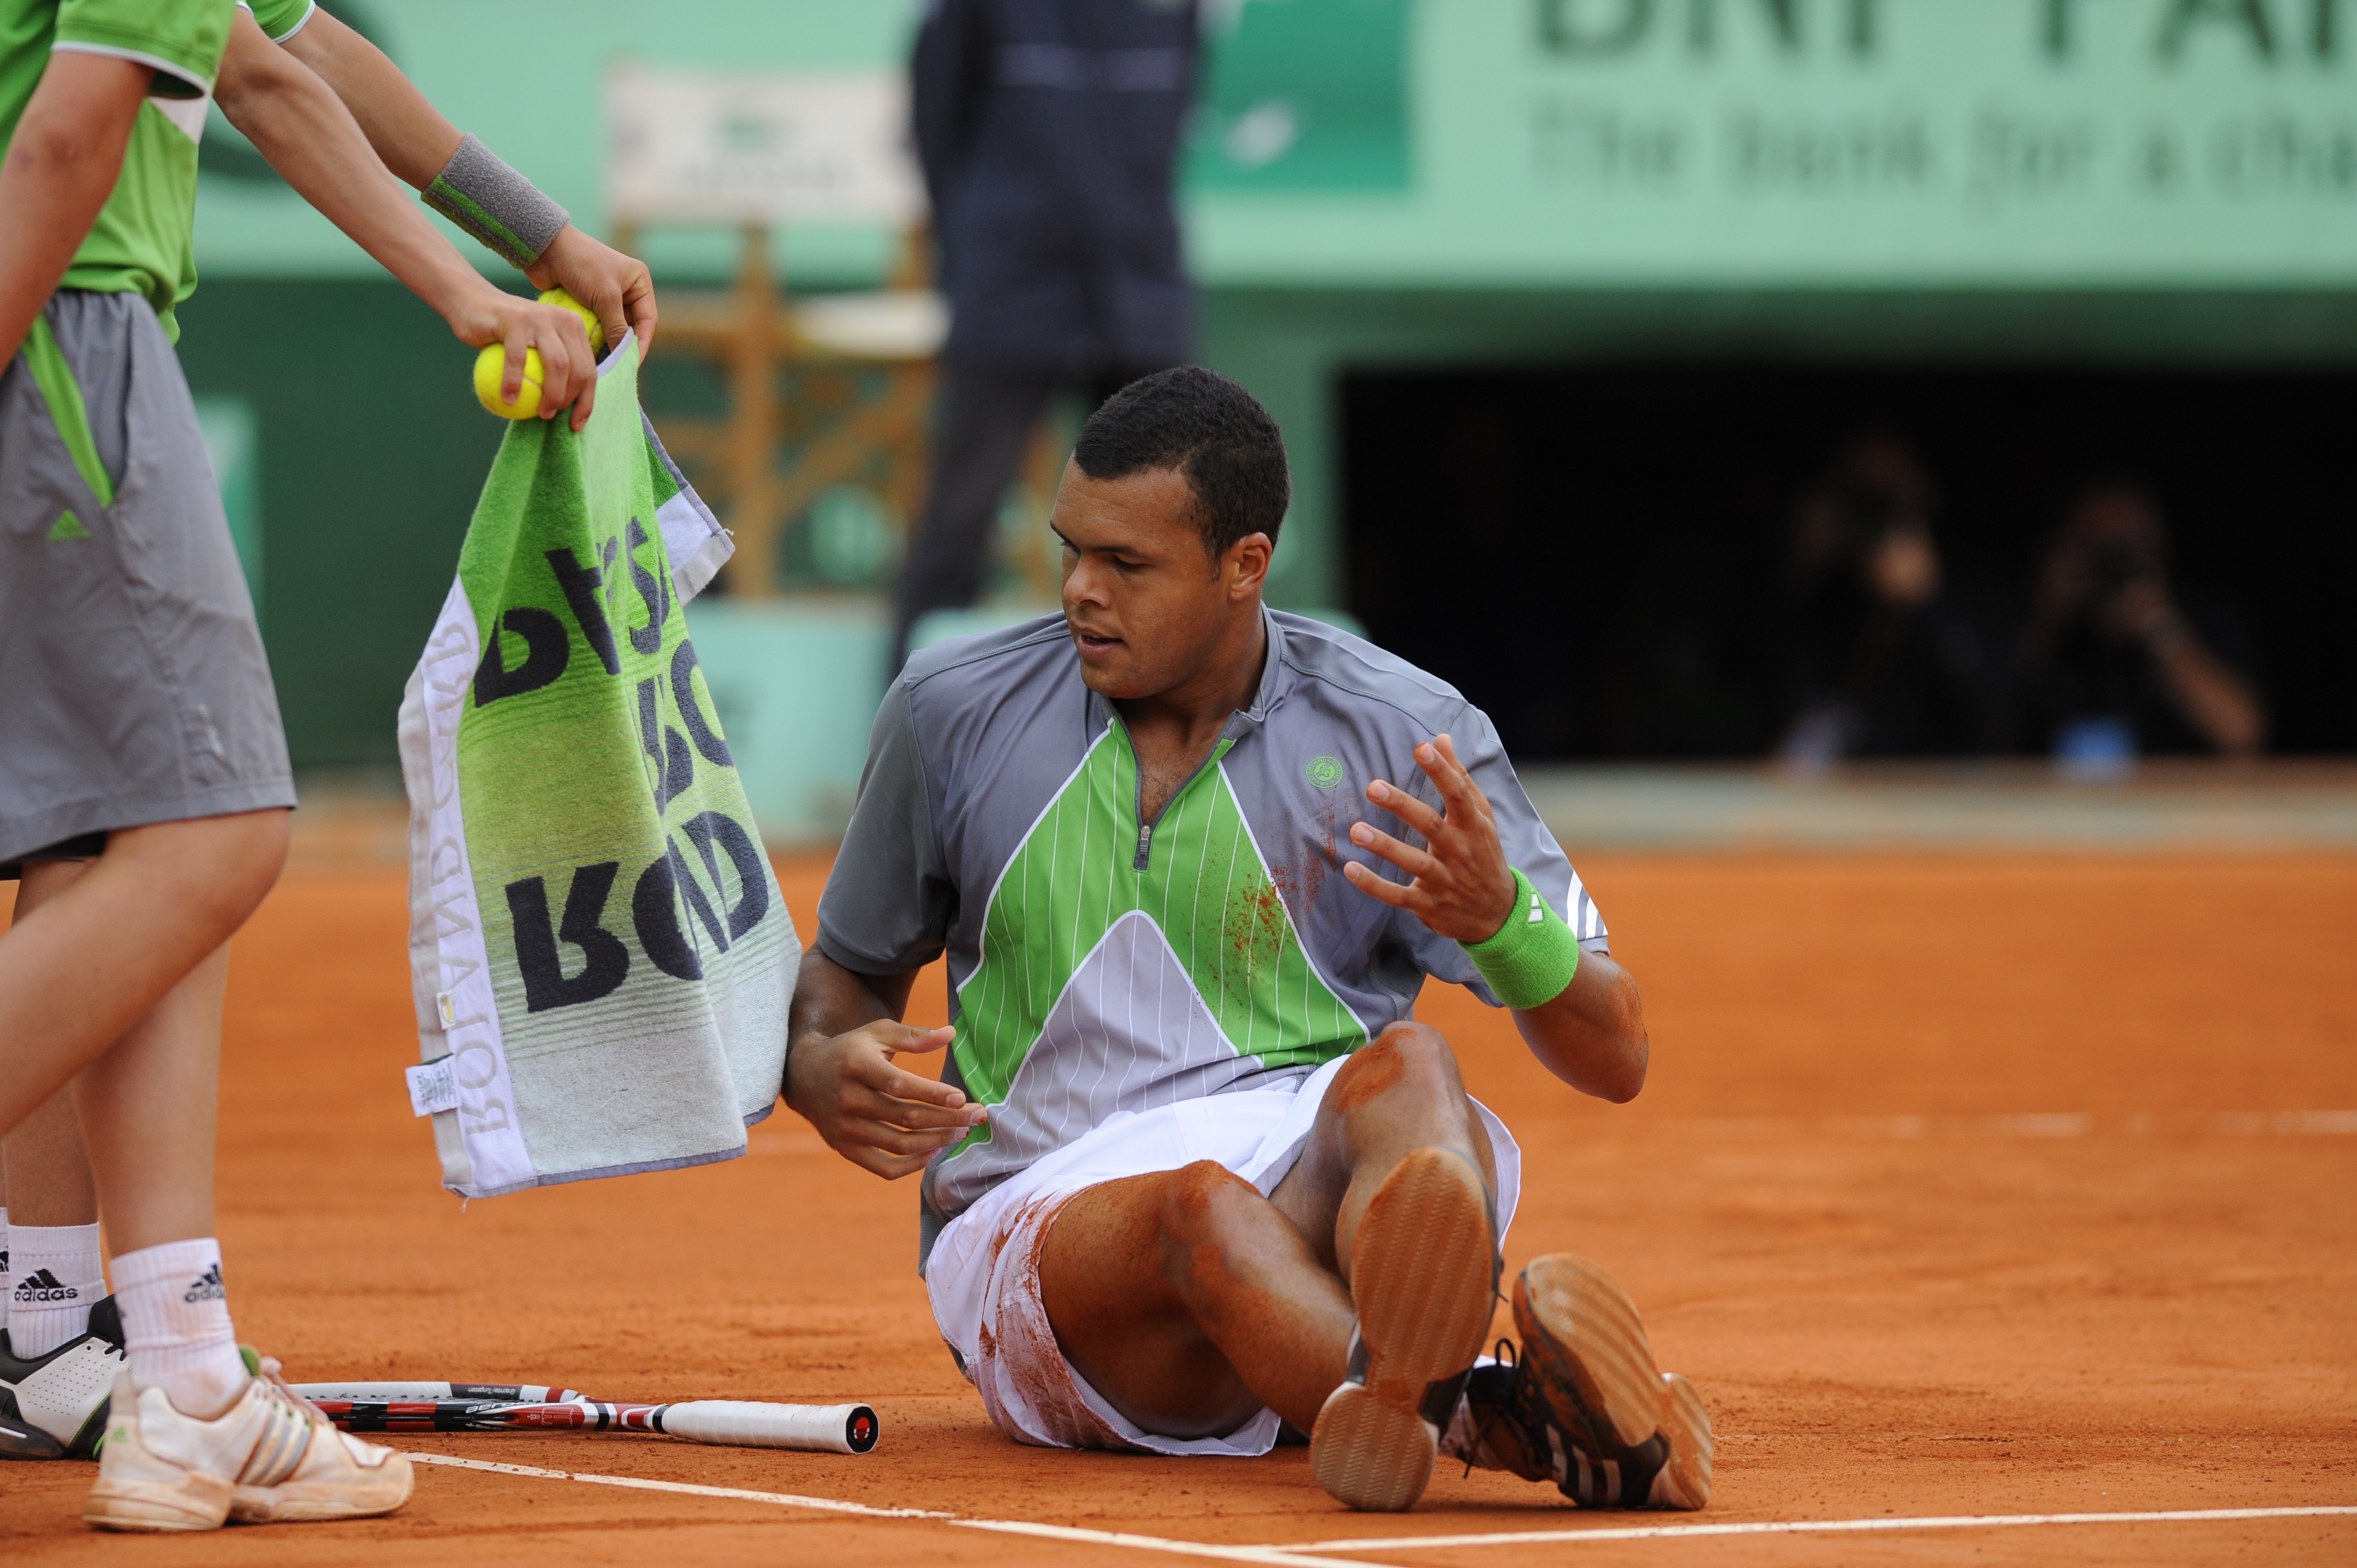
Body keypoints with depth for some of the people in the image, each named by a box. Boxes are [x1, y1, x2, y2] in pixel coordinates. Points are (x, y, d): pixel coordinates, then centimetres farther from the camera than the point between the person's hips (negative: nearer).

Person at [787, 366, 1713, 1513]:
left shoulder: (1405, 736, 2)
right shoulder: (954, 713, 8)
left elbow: (1614, 1059, 1)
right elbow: (849, 974, 24)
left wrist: (1499, 917, -21)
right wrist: (824, 1072, -2)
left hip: (1328, 1177, 0)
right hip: (1038, 1220, 0)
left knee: (1402, 1069, -34)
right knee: (1198, 1206, -37)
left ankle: (1400, 1376, -71)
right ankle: (1488, 1415, -71)